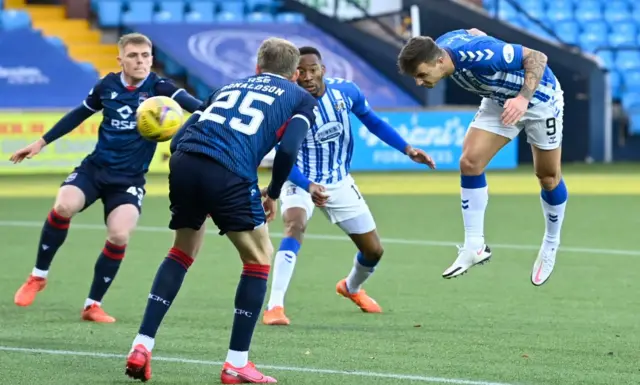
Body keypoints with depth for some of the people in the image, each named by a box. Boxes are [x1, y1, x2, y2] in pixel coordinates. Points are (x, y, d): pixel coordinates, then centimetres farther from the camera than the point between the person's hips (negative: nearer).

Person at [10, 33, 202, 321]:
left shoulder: (158, 88, -8)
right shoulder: (107, 85, 2)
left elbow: (188, 102, -28)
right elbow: (79, 114, 18)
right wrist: (42, 142, 22)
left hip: (129, 179, -2)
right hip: (95, 167, 2)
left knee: (119, 235, -20)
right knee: (64, 206, -26)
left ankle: (93, 305, 1)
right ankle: (38, 276, -4)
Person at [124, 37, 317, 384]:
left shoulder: (230, 87, 33)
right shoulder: (301, 99, 20)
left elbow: (181, 137, 26)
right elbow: (287, 150, 0)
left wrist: (196, 193, 35)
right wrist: (273, 194, 15)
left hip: (183, 161, 5)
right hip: (230, 173, -5)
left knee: (183, 251, 26)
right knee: (259, 258, 14)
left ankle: (142, 346, 17)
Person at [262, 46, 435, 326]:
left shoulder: (345, 91, -16)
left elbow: (373, 122, 2)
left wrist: (407, 150, -7)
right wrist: (308, 186, -43)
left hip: (339, 182, 4)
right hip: (301, 180, -4)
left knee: (373, 250, 9)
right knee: (295, 225, -35)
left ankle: (352, 287, 44)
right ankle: (275, 306, -38)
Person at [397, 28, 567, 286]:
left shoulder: (478, 55, -40)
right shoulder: (438, 48, -18)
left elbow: (537, 57, -33)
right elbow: (473, 32, 4)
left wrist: (523, 98, -43)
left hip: (539, 97, -6)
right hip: (499, 100, 6)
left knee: (548, 176, 7)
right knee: (470, 161, -10)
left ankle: (551, 246, 30)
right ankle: (474, 247, -4)